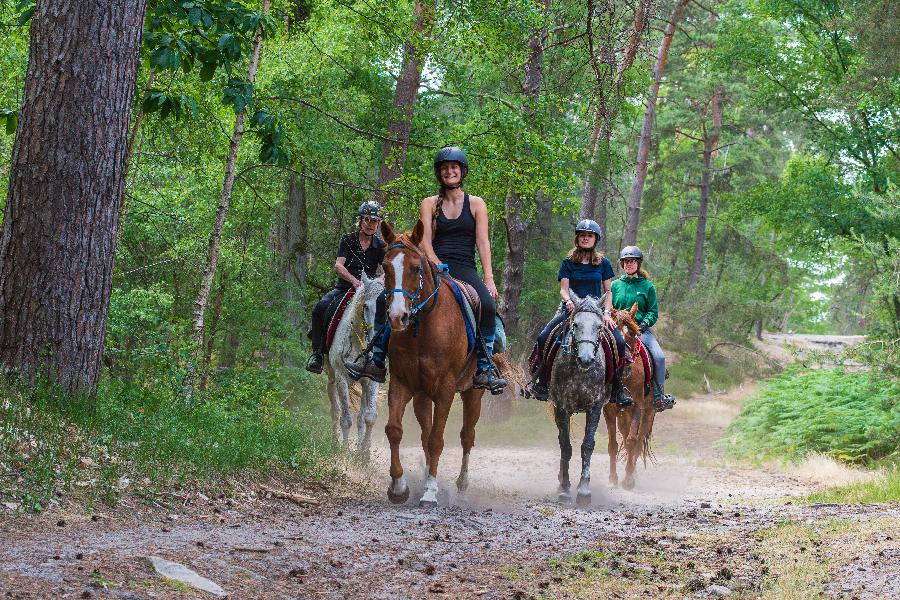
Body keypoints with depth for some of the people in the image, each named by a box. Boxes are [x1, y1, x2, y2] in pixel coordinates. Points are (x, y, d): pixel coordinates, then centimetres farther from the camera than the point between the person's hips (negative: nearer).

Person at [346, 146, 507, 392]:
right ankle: (376, 361, -13)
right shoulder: (430, 204, 13)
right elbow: (425, 239, 1)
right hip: (435, 267, 2)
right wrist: (436, 264, -17)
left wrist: (489, 279, -10)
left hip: (465, 270, -1)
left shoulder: (476, 204, 10)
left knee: (488, 306, -31)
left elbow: (483, 242, 1)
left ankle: (485, 368, -24)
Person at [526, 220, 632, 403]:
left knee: (620, 342, -22)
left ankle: (616, 387, -9)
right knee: (543, 337, -22)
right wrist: (568, 301, -23)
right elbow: (564, 288, 0)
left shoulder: (603, 263, 9)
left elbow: (608, 291, 10)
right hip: (571, 309, 0)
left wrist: (606, 312, -6)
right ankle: (542, 382, -9)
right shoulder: (568, 262, 7)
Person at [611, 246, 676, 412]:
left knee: (659, 357, -23)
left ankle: (658, 396, -11)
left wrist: (644, 323, -11)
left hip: (642, 329, -1)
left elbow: (653, 312, 8)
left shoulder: (647, 286, 9)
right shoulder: (615, 285, 14)